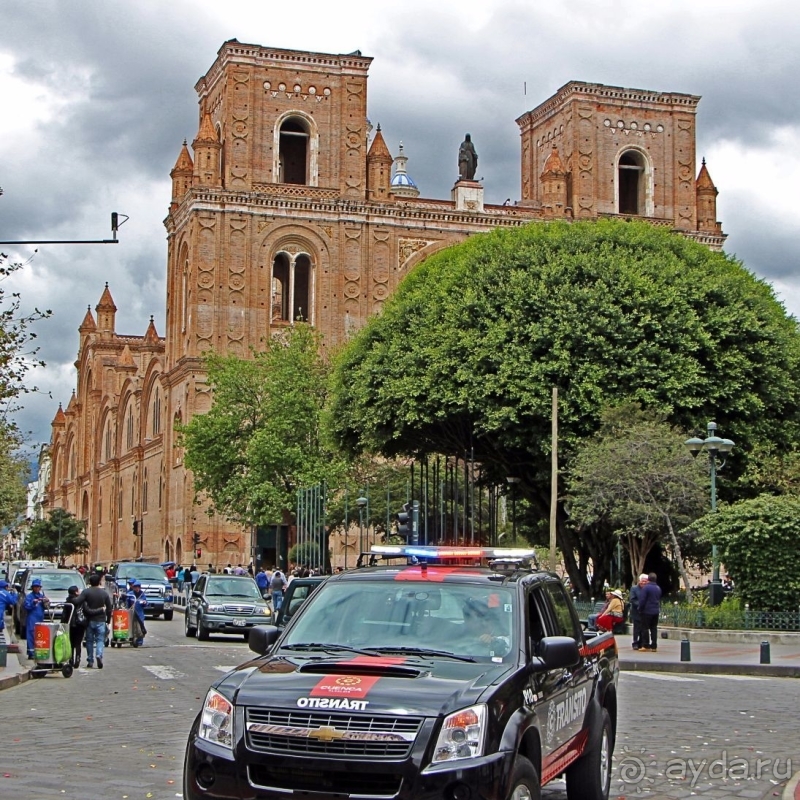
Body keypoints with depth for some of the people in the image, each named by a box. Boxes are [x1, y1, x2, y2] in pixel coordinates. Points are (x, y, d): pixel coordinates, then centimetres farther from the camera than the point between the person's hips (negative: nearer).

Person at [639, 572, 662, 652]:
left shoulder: (646, 587, -12)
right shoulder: (658, 588, 11)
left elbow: (642, 600, -13)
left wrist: (640, 609, -4)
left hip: (647, 611, -6)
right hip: (656, 611, 6)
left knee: (645, 628, -1)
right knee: (654, 628, 8)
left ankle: (645, 646, -3)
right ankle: (654, 646, 6)